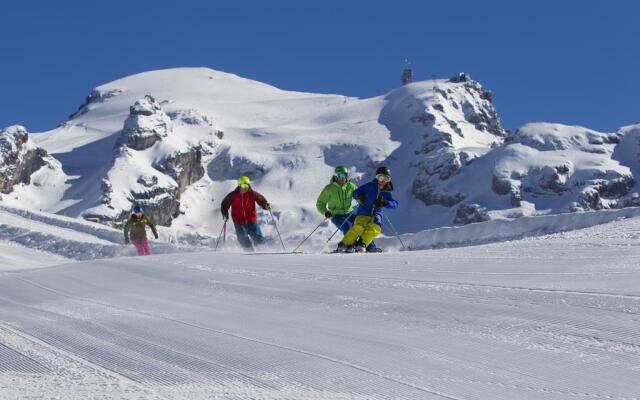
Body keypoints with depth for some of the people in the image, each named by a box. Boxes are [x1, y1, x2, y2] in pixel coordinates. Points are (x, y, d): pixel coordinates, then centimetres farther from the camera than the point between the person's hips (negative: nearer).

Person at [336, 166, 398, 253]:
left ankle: (361, 244, -21)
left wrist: (384, 203, -23)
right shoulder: (370, 186, 3)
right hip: (363, 213, -2)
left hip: (376, 216, 2)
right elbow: (354, 193, 1)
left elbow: (395, 204, -4)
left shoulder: (387, 193, 9)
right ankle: (343, 245, -19)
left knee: (375, 229, -30)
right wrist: (360, 196, -23)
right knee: (358, 228, -29)